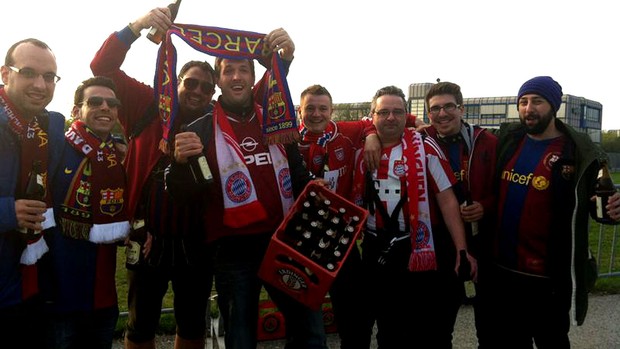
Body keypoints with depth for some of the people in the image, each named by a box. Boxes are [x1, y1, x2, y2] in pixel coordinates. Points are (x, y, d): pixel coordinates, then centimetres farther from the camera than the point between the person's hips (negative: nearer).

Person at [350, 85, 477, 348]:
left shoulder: (424, 147, -8)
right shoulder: (362, 150, 3)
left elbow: (446, 198, -10)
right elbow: (356, 200, 16)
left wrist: (461, 249, -15)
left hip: (420, 249, -3)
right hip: (377, 252, 4)